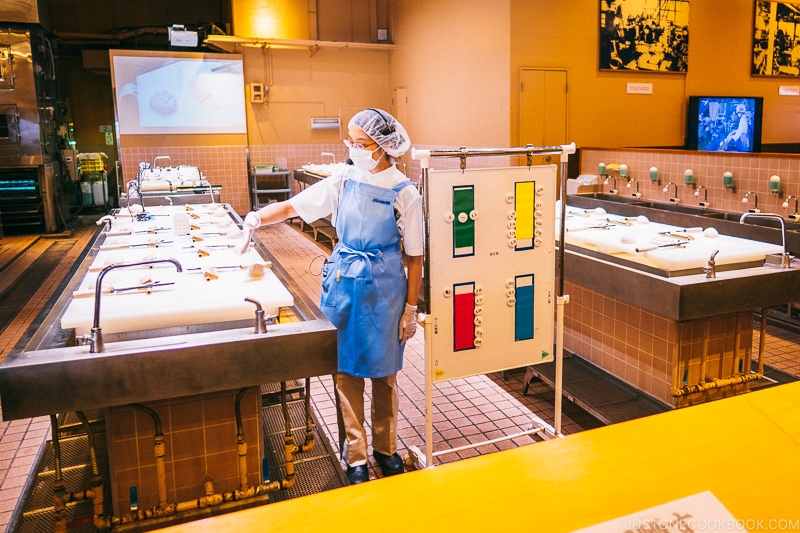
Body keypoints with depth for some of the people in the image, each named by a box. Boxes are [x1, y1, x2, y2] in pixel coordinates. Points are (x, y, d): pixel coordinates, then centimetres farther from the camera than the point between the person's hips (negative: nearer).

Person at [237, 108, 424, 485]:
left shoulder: (404, 193, -9)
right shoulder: (343, 182, 1)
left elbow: (414, 256, -6)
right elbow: (292, 206, 2)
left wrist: (411, 308, -6)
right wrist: (257, 217, -17)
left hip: (383, 287, -3)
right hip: (343, 284, 3)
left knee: (383, 372, 11)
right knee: (347, 372, 8)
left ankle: (386, 447, 33)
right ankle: (356, 456, 23)